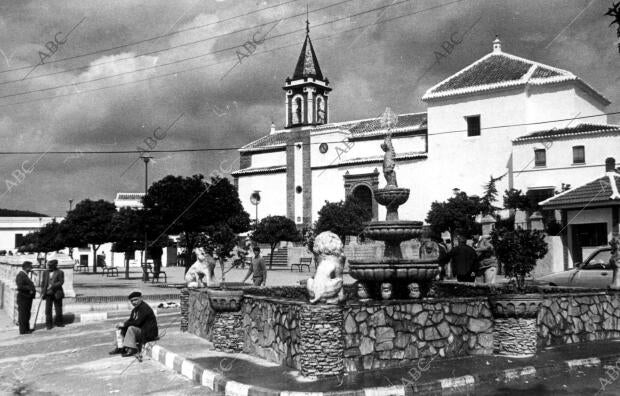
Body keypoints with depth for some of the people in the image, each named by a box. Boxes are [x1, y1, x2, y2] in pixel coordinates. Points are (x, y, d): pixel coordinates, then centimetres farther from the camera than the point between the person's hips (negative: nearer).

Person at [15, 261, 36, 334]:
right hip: (23, 298, -10)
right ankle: (23, 330, 1)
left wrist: (33, 289, 5)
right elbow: (20, 286, -23)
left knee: (27, 314, 15)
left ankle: (27, 328, 23)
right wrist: (30, 288, -18)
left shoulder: (25, 275, 17)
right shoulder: (20, 275, -14)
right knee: (23, 314, -4)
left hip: (28, 298, 10)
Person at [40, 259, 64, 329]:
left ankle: (58, 322, 19)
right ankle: (48, 324, 6)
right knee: (48, 309, -1)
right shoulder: (45, 272, 10)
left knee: (58, 309, 4)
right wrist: (42, 291, 3)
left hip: (57, 293, -2)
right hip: (48, 294, 3)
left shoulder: (60, 273, -2)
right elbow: (43, 282, 12)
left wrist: (52, 286, -20)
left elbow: (61, 282, -10)